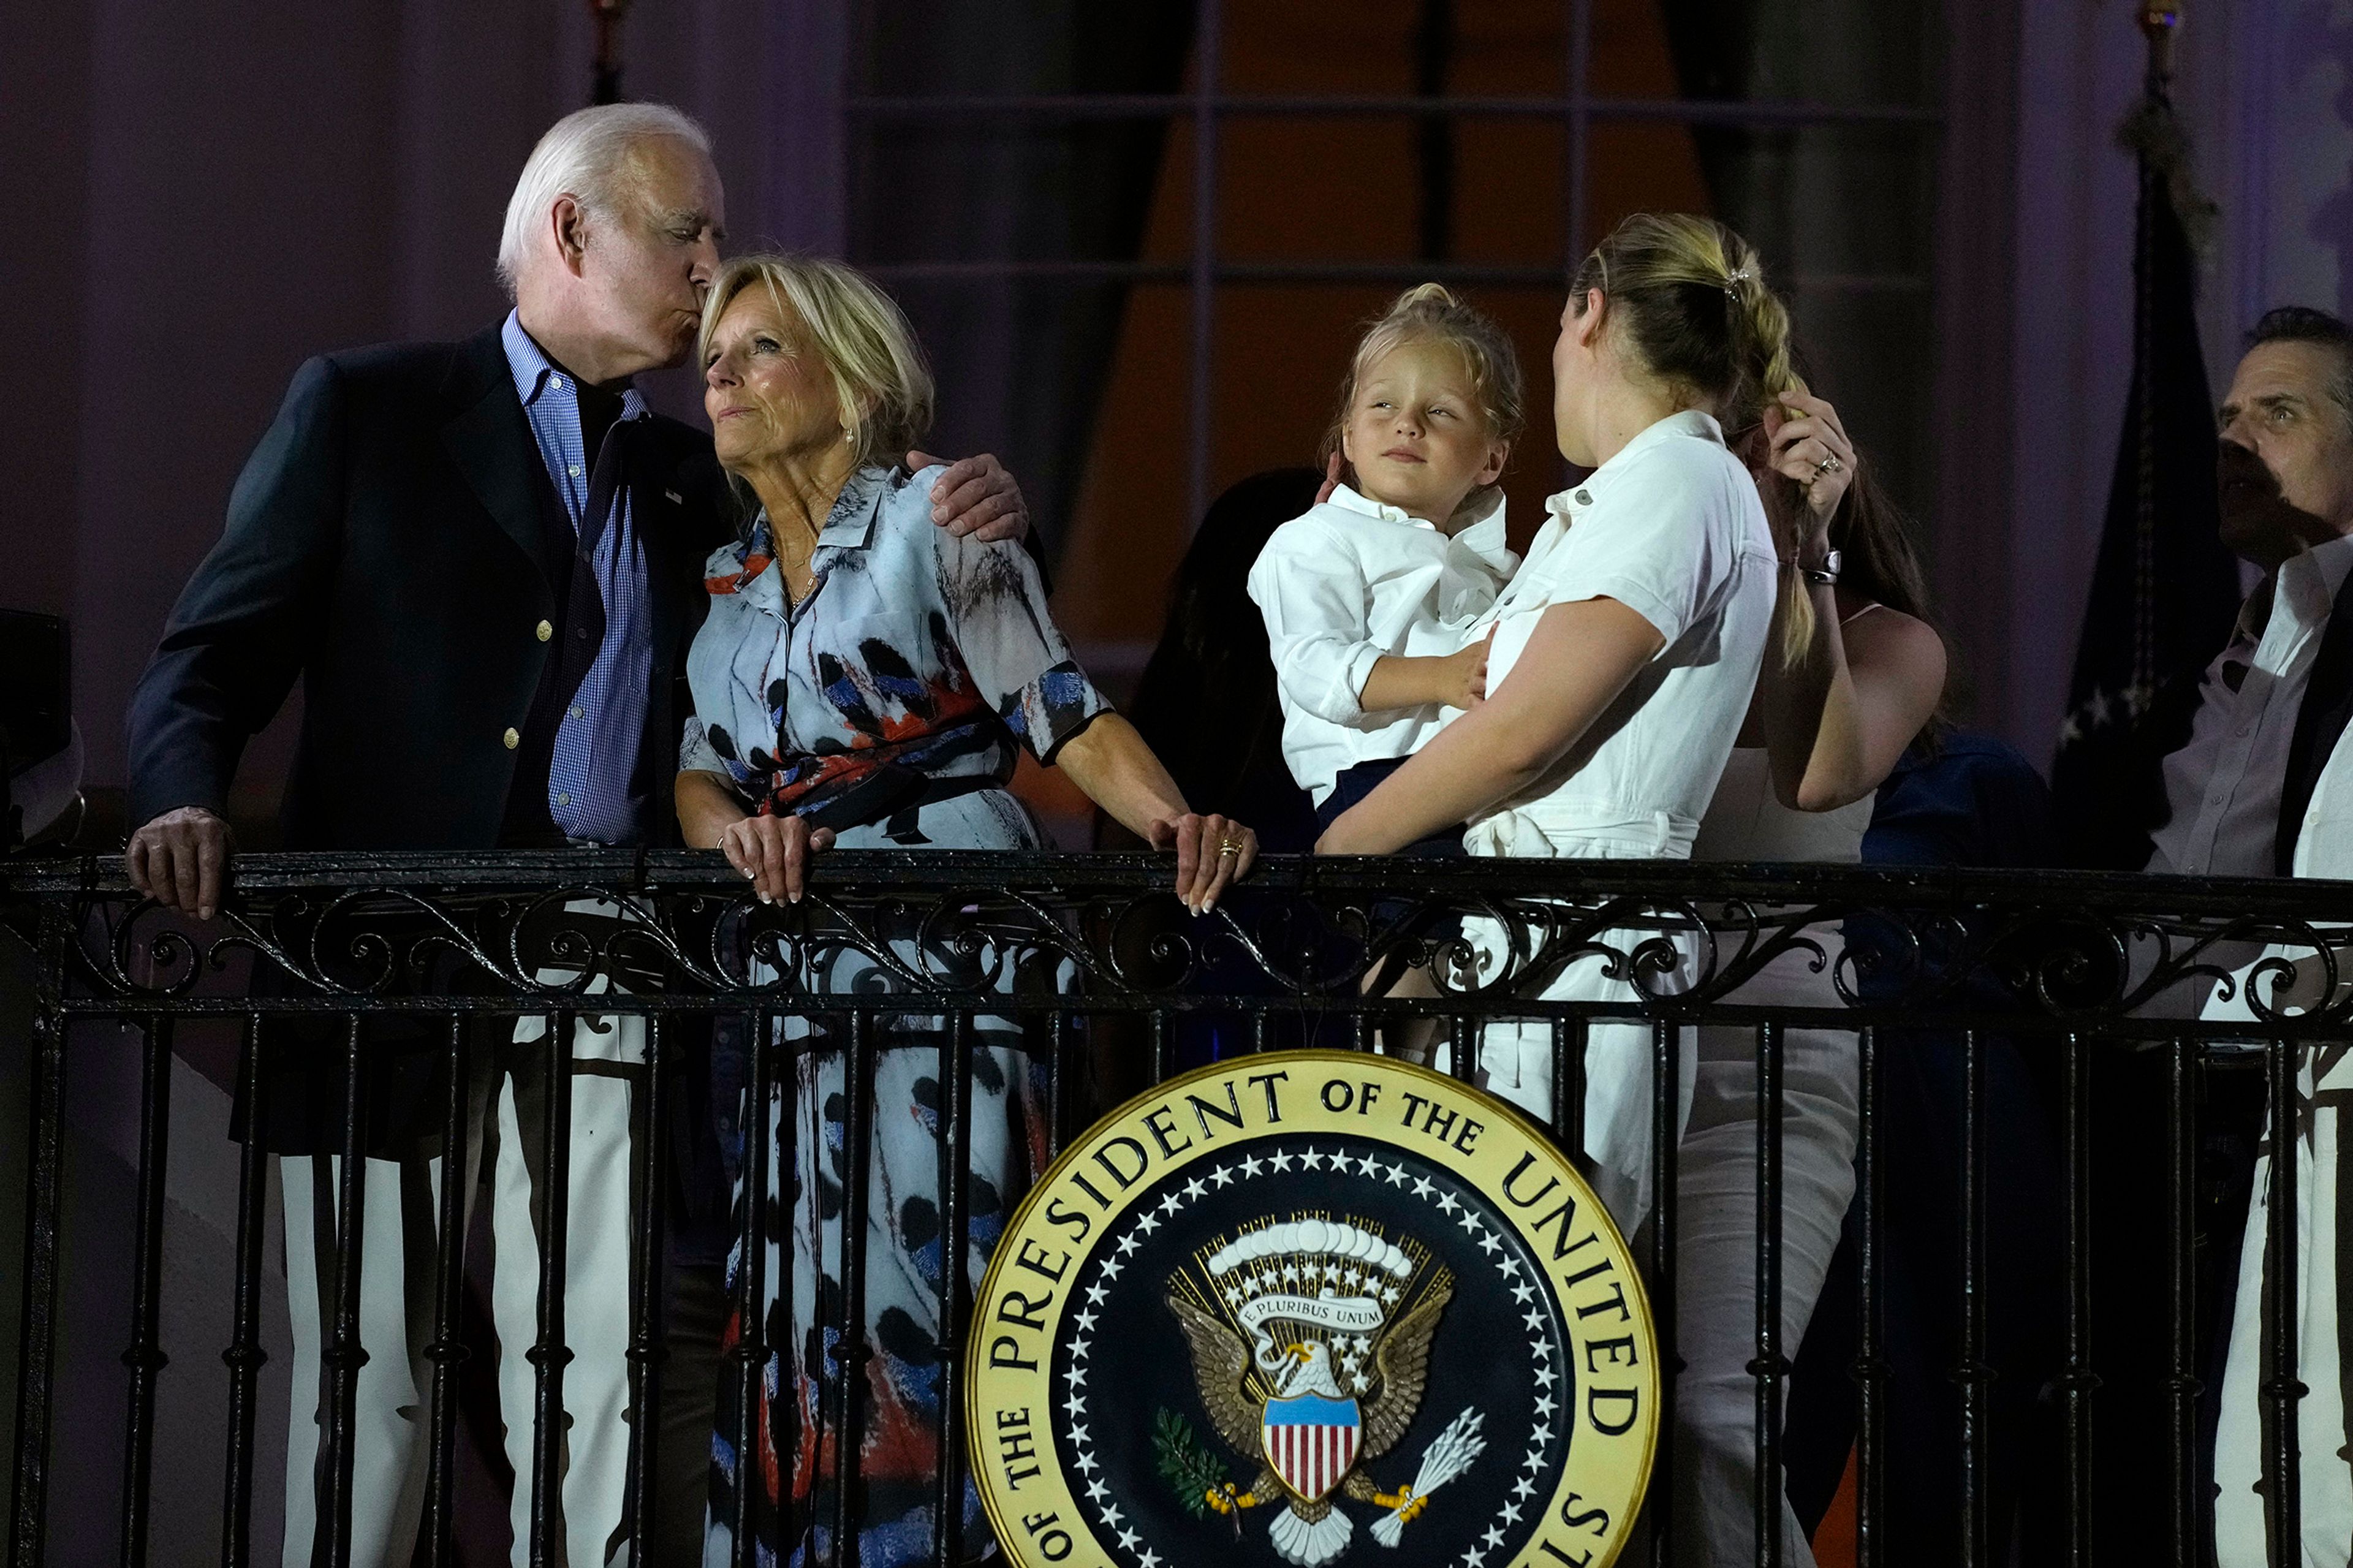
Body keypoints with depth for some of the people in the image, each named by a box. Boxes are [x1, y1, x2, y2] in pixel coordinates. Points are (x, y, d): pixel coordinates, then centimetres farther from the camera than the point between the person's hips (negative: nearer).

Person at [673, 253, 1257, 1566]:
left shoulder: (929, 520, 1)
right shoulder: (721, 584, 18)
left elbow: (1064, 716, -5)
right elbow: (699, 770, 12)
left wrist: (1172, 817, -22)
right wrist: (734, 829, -12)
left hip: (948, 954, -6)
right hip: (796, 975, 6)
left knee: (928, 1291, -11)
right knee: (803, 1304, 3)